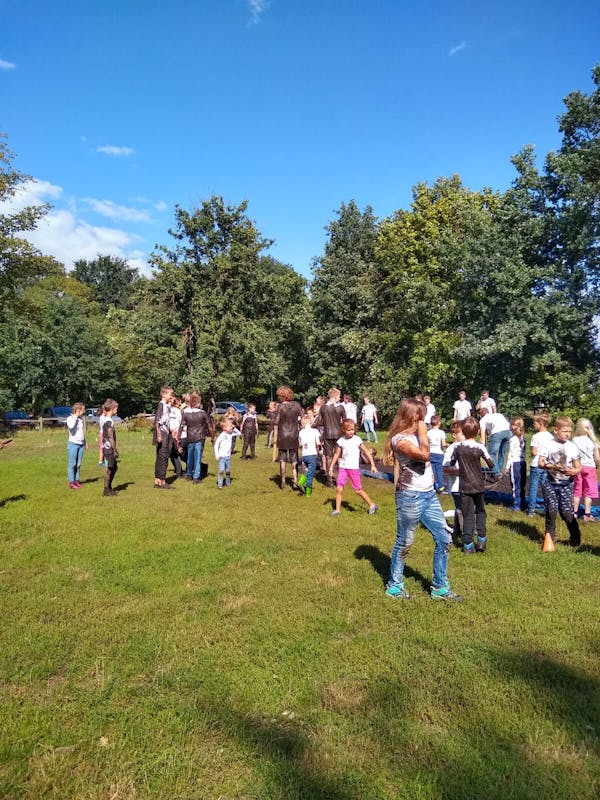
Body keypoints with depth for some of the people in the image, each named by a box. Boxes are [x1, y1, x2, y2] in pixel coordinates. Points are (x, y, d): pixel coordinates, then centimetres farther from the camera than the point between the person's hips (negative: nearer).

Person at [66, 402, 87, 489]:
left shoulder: (80, 419, 13)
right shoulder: (70, 418, -8)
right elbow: (71, 426, -30)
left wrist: (85, 442, 23)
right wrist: (75, 416, -20)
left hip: (81, 444, 7)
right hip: (73, 443, -7)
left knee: (78, 464, 9)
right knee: (72, 464, -3)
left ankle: (77, 480, 15)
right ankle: (71, 482, 1)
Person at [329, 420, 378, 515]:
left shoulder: (357, 440, -9)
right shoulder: (341, 441, 0)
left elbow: (366, 452, -5)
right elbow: (336, 454, 11)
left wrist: (373, 465, -9)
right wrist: (331, 467, 11)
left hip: (354, 468, -3)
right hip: (343, 468, 3)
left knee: (358, 490, 3)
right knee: (339, 489, -2)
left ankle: (372, 505, 21)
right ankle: (337, 510, 10)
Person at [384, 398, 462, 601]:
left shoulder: (416, 434, 11)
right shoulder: (399, 438, -15)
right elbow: (424, 455, -29)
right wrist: (421, 429, -19)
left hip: (429, 494, 8)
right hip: (410, 496, -8)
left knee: (443, 539, 10)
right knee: (404, 543, 6)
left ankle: (440, 587, 23)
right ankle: (394, 585, 25)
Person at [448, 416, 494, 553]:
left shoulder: (458, 447, -7)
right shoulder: (480, 447, -11)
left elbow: (452, 463, 8)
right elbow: (491, 463, -1)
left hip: (465, 487, 0)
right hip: (479, 485, 0)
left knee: (467, 515, 5)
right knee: (480, 511, 19)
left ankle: (468, 545, 5)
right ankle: (481, 540, 15)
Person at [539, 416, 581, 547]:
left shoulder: (572, 447, 3)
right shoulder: (548, 445, -3)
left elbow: (578, 466, 6)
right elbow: (541, 463, -7)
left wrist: (574, 471, -17)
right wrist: (552, 466, -25)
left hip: (566, 483, 1)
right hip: (551, 483, -1)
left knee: (567, 512, -4)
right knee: (551, 511, 1)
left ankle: (575, 537, 17)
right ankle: (550, 537, 16)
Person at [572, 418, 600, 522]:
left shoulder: (574, 440, -6)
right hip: (590, 467, -1)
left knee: (577, 491, 12)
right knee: (588, 492, 6)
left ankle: (575, 512, 17)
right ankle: (587, 515, 8)